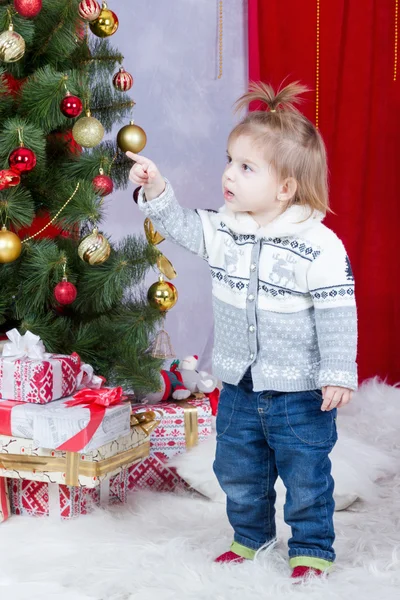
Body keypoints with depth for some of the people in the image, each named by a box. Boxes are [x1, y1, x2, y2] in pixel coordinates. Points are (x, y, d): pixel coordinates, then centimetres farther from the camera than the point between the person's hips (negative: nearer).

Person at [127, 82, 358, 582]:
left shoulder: (319, 245, -19)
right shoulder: (223, 230, -2)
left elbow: (337, 314, -17)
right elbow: (182, 227, 9)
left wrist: (338, 373, -18)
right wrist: (156, 192, -8)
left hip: (300, 390, -6)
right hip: (239, 385, 6)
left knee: (306, 475, 9)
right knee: (238, 470, 19)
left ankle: (311, 549, 29)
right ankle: (251, 536, 42)